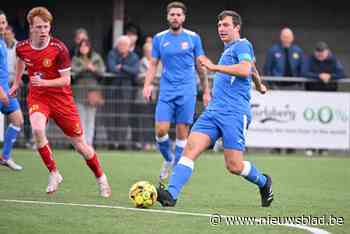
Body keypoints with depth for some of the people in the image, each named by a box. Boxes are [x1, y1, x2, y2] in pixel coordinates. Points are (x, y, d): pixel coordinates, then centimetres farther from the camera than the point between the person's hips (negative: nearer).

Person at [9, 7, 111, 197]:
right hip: (37, 97, 2)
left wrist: (44, 82, -32)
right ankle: (54, 173, -12)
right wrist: (17, 82, 27)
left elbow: (66, 80, -17)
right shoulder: (22, 47, -7)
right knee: (37, 129, -30)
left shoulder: (59, 49, -20)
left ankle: (100, 178, 27)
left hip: (60, 98, -2)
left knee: (80, 145, 2)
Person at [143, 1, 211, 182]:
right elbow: (153, 64, 11)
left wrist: (206, 91, 9)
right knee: (161, 130, -9)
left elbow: (200, 66, 9)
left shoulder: (193, 38, 3)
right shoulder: (159, 38, 6)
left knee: (182, 132, -2)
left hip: (187, 91, -1)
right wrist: (147, 85, -4)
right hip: (166, 91, 1)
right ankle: (168, 159, 19)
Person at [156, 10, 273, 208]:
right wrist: (259, 85, 62)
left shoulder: (242, 45, -2)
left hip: (234, 113, -8)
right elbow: (252, 65, 43)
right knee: (191, 148, -13)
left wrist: (214, 67, -24)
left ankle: (264, 183, 20)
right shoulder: (228, 49, 24)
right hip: (213, 110, 8)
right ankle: (171, 195, -24)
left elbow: (245, 70, -22)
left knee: (234, 165, -10)